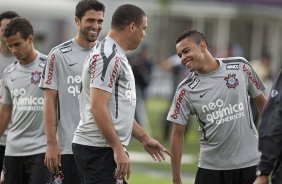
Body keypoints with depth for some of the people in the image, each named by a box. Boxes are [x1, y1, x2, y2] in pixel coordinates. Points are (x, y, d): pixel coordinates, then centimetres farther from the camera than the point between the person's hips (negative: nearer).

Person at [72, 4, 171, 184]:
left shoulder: (116, 56, 19)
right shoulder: (107, 57, -14)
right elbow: (98, 108, -22)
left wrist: (144, 138, 28)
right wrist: (119, 149, -21)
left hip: (107, 148, 11)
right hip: (98, 149, -11)